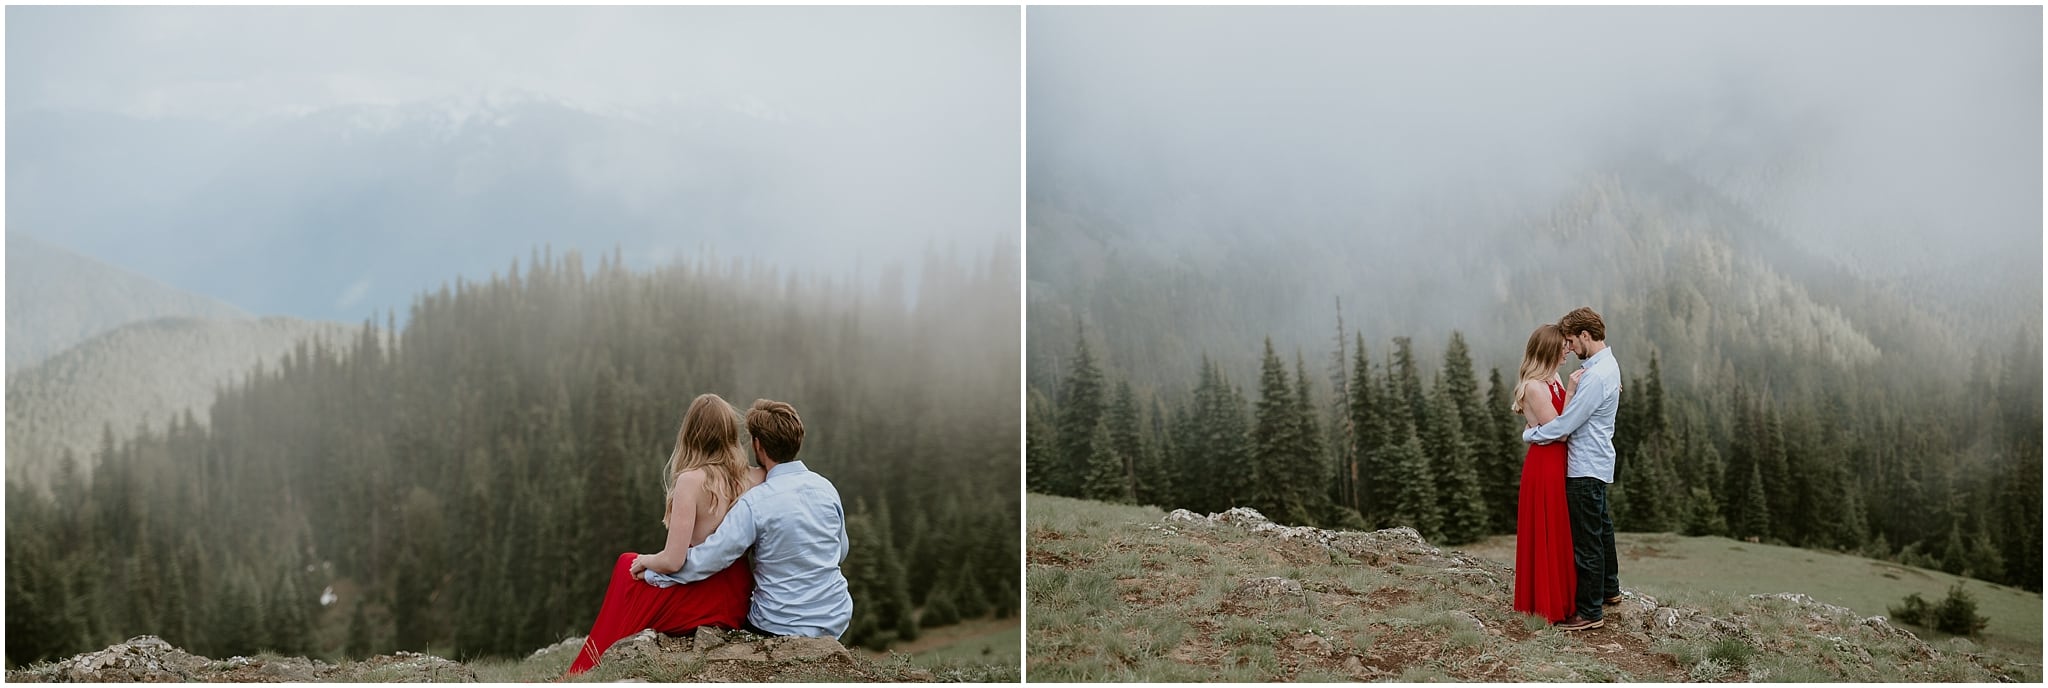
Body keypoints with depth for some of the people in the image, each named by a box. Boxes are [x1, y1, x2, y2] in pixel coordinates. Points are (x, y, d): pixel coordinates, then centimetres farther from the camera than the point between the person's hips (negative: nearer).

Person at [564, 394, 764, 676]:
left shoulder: (692, 480, -16)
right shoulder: (755, 478, -1)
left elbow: (672, 560, -18)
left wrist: (645, 561, 1)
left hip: (700, 604, -6)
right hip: (738, 603, 6)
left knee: (627, 566, 20)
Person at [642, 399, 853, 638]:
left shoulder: (755, 503, -17)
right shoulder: (826, 488, 0)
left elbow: (707, 559, -16)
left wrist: (652, 572, -2)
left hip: (783, 628, -5)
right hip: (837, 620, 5)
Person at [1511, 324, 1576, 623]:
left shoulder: (1554, 379, 7)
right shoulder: (1534, 387, -20)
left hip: (1559, 462, 9)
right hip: (1545, 464, -9)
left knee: (1560, 533, 18)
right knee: (1547, 534, 1)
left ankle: (1561, 596, 30)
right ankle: (1548, 604, 11)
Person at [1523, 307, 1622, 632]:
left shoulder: (1596, 376, -24)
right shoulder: (1607, 365, 10)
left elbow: (1564, 425, -23)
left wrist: (1529, 435, -8)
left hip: (1585, 467, -11)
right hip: (1597, 461, 11)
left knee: (1586, 539, -5)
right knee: (1600, 527, 24)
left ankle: (1589, 612, 0)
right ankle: (1609, 589, 40)